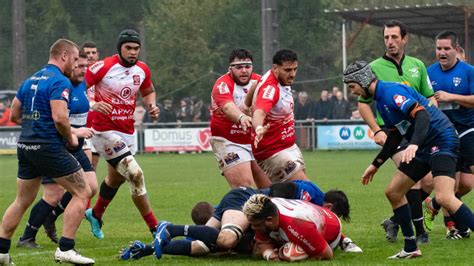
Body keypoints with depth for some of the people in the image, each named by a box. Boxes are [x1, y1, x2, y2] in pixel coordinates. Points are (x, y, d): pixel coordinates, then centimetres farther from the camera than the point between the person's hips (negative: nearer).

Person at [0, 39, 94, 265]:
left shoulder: (30, 80, 15)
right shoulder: (60, 81, -11)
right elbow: (60, 118, -22)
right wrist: (71, 139, -5)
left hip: (25, 146, 8)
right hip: (49, 148, -8)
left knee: (22, 201, 17)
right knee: (82, 193, 0)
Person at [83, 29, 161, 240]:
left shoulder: (142, 70, 3)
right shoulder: (104, 67, -16)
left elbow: (148, 91, 22)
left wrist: (151, 106, 0)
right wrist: (93, 105, -28)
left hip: (128, 132, 8)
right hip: (105, 132, -8)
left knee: (115, 179, 22)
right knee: (136, 175, -16)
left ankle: (95, 214, 48)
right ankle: (155, 228, -10)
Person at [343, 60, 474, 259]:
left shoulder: (391, 92, -17)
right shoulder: (381, 100, 15)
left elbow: (422, 114, -30)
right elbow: (395, 136, 24)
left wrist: (414, 144, -44)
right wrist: (376, 164, 27)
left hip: (442, 141, -11)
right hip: (424, 147, 11)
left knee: (444, 198, -26)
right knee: (393, 192, 11)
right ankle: (410, 249, 17)